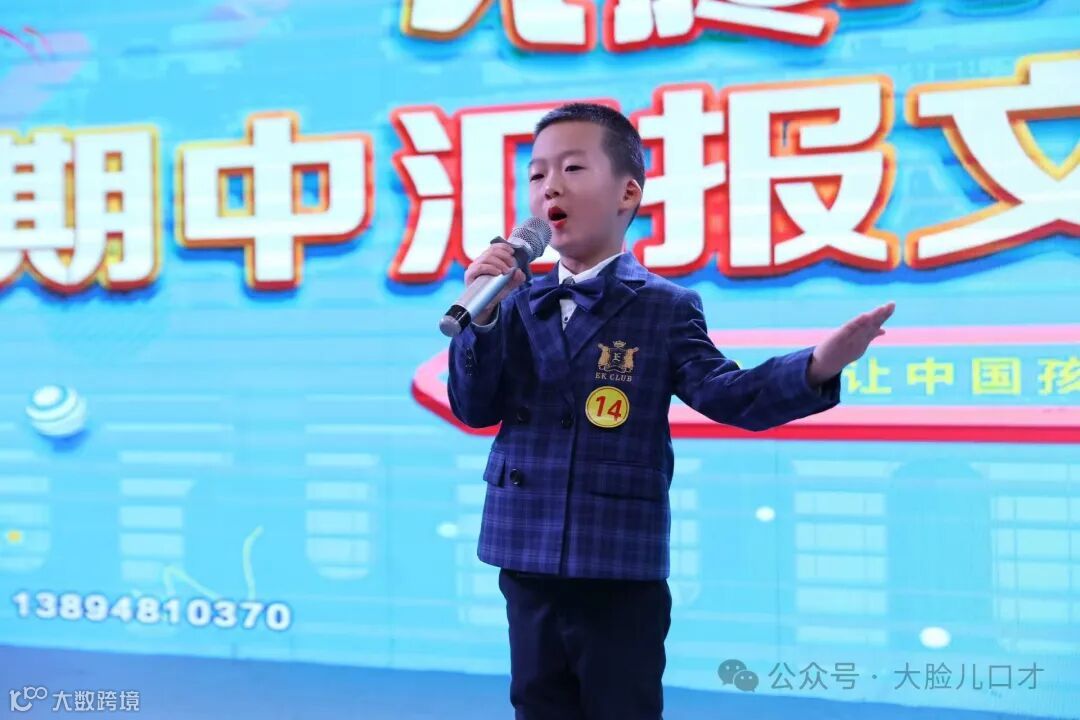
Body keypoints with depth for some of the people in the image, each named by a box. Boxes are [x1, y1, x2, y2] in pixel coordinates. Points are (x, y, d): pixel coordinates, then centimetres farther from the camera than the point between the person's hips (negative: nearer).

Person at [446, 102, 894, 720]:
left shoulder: (665, 309, -2)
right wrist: (483, 315, -11)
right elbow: (475, 409, 3)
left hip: (622, 574, -3)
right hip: (529, 566, 4)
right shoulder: (519, 306, 6)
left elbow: (727, 392, -12)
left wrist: (818, 366, -28)